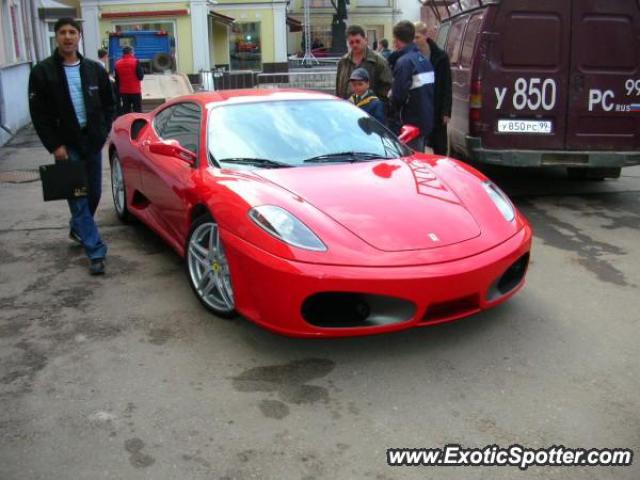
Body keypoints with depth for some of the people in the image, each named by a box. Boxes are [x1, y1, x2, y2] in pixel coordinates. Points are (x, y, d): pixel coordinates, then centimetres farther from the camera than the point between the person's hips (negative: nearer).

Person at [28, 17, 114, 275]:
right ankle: (96, 253, -4)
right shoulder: (42, 71, -5)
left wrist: (104, 131, 0)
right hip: (66, 145, -4)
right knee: (78, 198, -5)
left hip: (92, 141, 4)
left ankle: (78, 229, 41)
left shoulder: (95, 69, 5)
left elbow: (108, 104, 13)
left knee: (94, 193, 14)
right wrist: (55, 145, -11)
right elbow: (38, 114, -5)